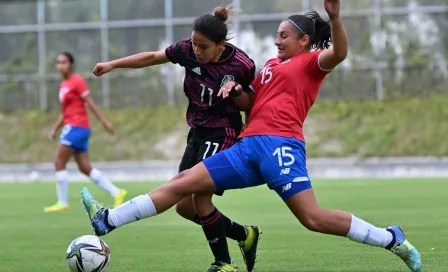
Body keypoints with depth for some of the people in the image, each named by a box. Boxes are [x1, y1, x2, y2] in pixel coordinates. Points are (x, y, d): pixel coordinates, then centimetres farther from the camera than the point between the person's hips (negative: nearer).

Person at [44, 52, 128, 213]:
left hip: (77, 127, -9)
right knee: (85, 168, 7)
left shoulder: (77, 81, -8)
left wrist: (104, 122, -13)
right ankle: (117, 193, 9)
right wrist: (55, 129, 18)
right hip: (71, 127, 9)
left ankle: (62, 202, -2)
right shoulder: (64, 84, 17)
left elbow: (90, 103, -12)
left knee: (59, 163, -8)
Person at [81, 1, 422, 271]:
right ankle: (107, 221, -1)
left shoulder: (311, 61, 5)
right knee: (182, 183, 1)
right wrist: (234, 87, 13)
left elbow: (339, 52, -17)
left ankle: (393, 239, -5)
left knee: (314, 219, -19)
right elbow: (250, 100, 36)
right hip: (248, 147, 7)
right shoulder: (272, 64, 27)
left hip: (280, 144, -7)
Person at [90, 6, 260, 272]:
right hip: (197, 133, 7)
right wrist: (113, 64, 5)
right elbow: (152, 57, 7)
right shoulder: (188, 50, -7)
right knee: (184, 205, 6)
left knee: (200, 197, -16)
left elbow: (257, 99, -4)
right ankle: (245, 235, 24)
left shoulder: (241, 65, -20)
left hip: (222, 135, -7)